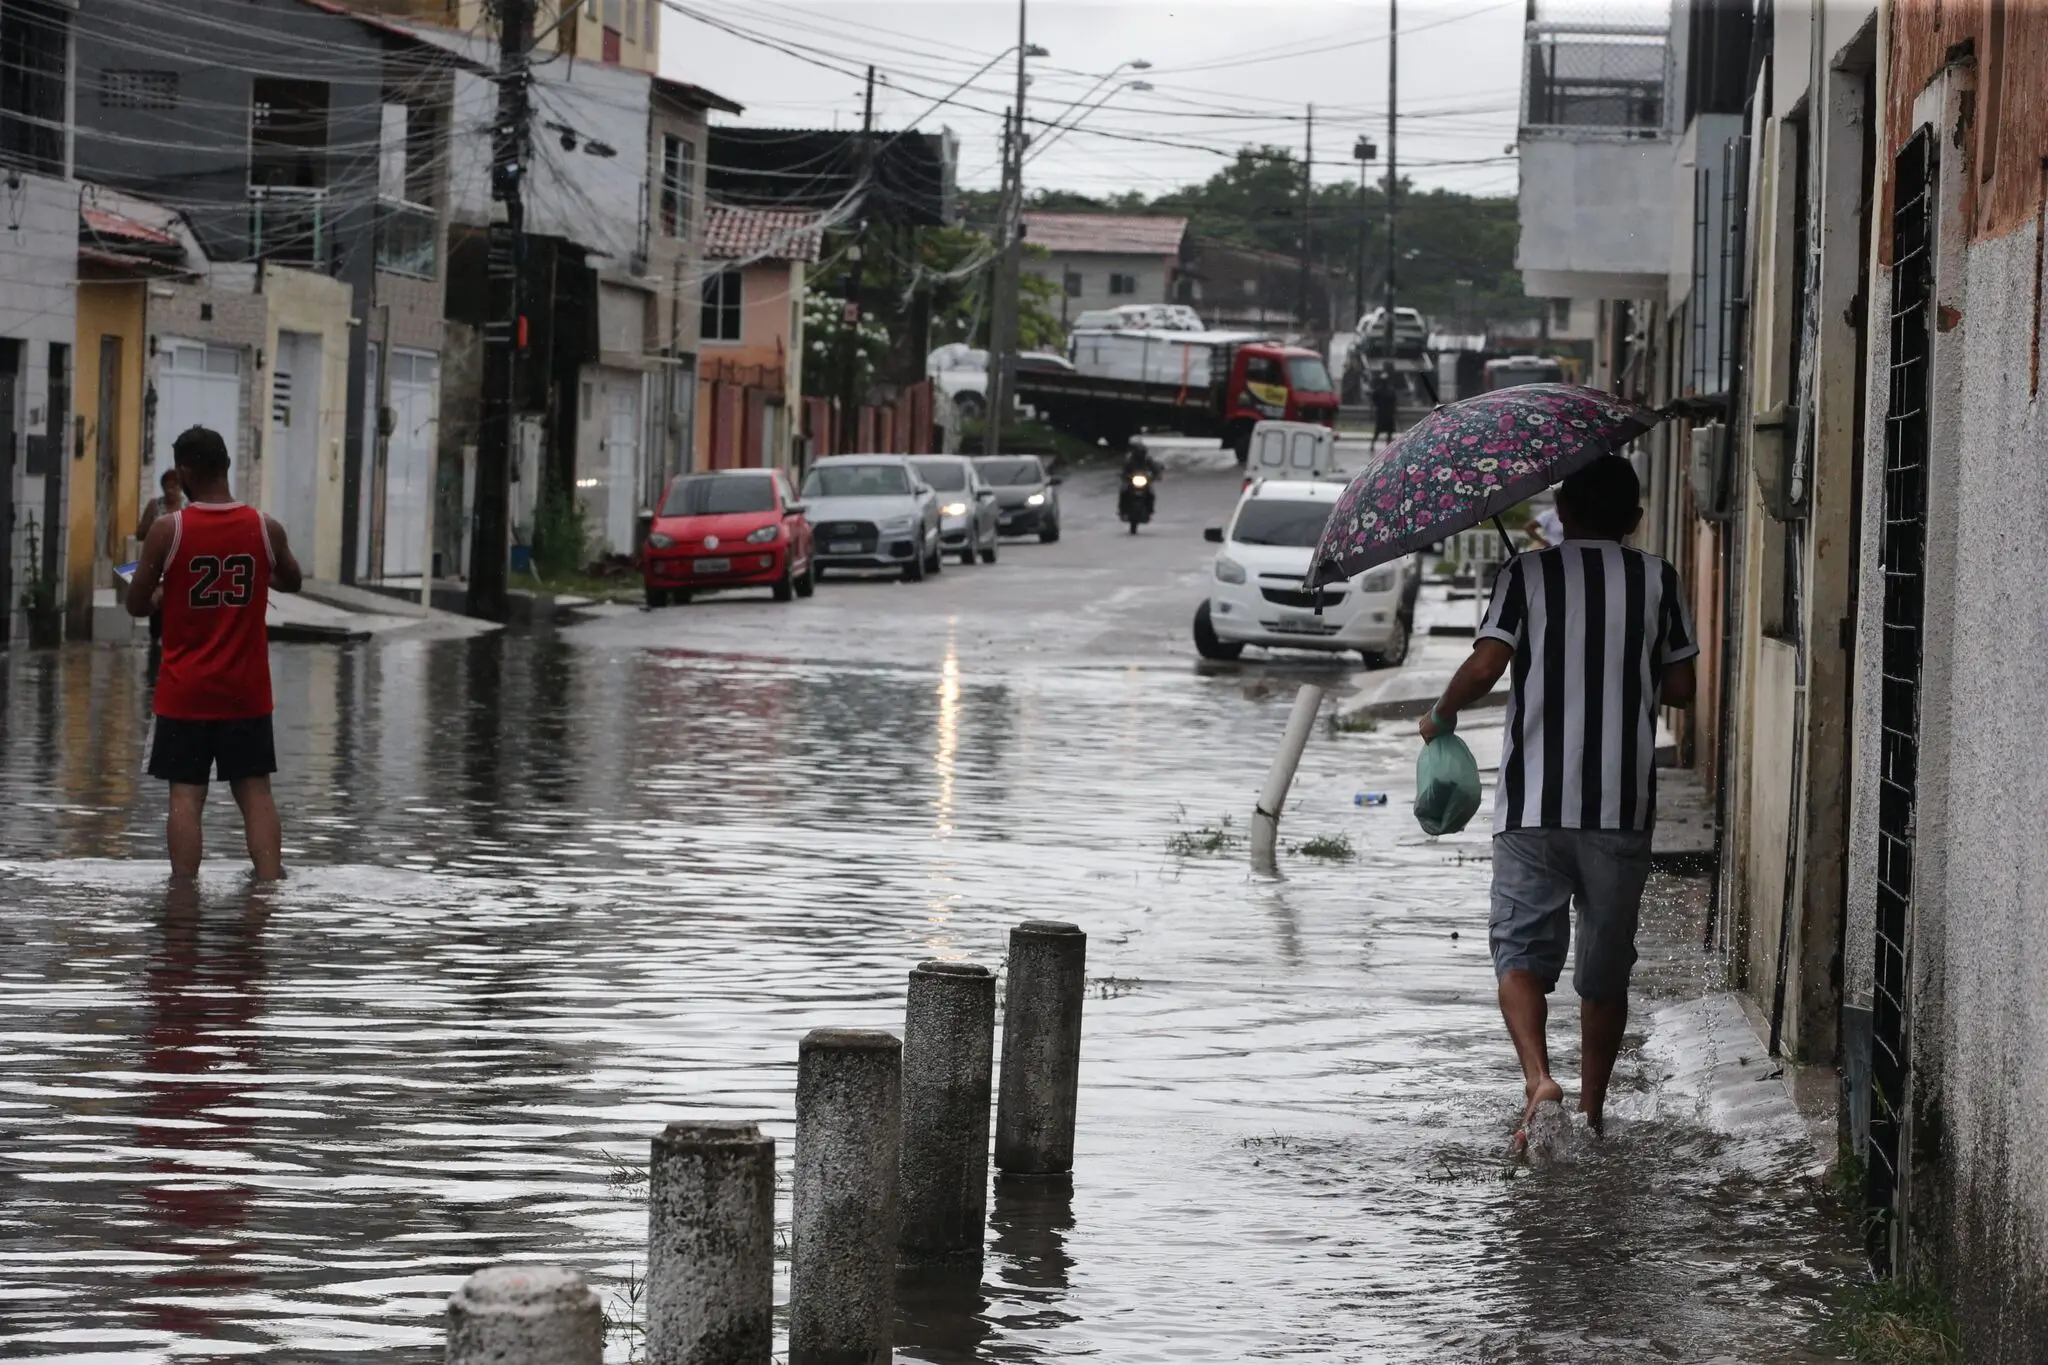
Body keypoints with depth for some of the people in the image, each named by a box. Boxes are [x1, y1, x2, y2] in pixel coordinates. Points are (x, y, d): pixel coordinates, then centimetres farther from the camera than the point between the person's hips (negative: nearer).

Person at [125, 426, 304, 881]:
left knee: (186, 794, 1)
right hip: (247, 690, 2)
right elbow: (292, 582, 16)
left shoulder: (167, 531, -10)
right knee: (255, 792, 7)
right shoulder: (265, 528, -3)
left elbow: (136, 604, -2)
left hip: (185, 690, -2)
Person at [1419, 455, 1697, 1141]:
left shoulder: (1529, 574, 0)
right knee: (1606, 966, 14)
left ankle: (1538, 1078, -20)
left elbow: (1485, 666, -11)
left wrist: (1441, 715, 7)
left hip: (1533, 804, -2)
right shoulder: (1658, 580, 4)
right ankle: (1592, 1107, 19)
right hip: (1622, 806, 2)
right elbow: (1679, 687, 5)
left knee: (1522, 949, 3)